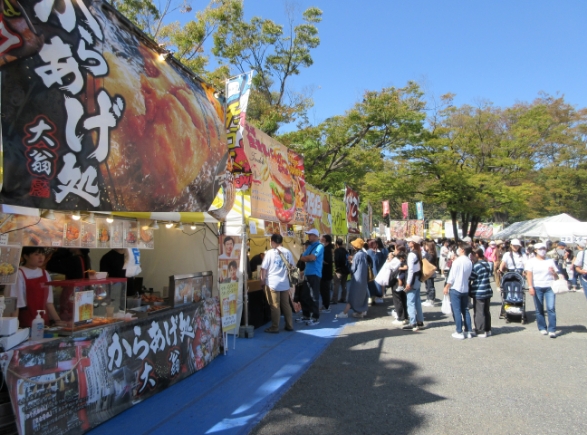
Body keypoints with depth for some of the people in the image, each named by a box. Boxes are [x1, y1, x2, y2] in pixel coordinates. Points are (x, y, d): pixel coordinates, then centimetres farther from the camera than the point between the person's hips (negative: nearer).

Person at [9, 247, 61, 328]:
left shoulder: (45, 274, 7)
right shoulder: (19, 274, -10)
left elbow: (49, 302, 10)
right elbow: (15, 305, -10)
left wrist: (58, 321, 7)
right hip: (25, 325, -5)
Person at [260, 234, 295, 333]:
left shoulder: (270, 252, -8)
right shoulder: (287, 252, 4)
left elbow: (264, 268, -8)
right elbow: (291, 266, 11)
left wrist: (262, 279, 4)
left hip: (273, 283, -4)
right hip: (285, 283, 4)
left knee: (275, 306, 1)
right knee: (286, 305, 12)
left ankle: (275, 327, 7)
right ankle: (289, 325, 18)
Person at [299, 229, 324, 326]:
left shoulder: (319, 246, -9)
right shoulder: (310, 246, 17)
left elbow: (312, 257, -20)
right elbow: (302, 257, 12)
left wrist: (304, 257, -2)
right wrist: (307, 258, -9)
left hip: (315, 274, -8)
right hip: (307, 273, 8)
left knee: (314, 296, -3)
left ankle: (315, 318, 3)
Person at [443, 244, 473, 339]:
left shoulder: (457, 261, -15)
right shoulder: (470, 262, 3)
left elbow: (452, 276, -13)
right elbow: (469, 276, 9)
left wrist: (447, 287, -5)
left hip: (455, 289, -6)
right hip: (465, 289, 6)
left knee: (457, 311, 0)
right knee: (465, 310, 13)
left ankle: (459, 332, 3)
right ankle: (468, 331, 17)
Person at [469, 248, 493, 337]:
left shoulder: (476, 265, -17)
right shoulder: (486, 264, 7)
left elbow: (471, 278, -13)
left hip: (479, 292, -8)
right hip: (487, 291, 8)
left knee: (479, 312, 0)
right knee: (486, 311, 15)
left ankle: (481, 331, 4)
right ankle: (488, 330, 23)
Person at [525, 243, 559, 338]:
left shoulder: (550, 261, 12)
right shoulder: (532, 262, 5)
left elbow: (556, 276, 14)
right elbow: (529, 275, -1)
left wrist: (553, 273, -9)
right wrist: (530, 287, -10)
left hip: (550, 287, 1)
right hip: (537, 287, -1)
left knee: (551, 308, -8)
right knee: (539, 309, 5)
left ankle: (552, 330, -3)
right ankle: (542, 328, 16)